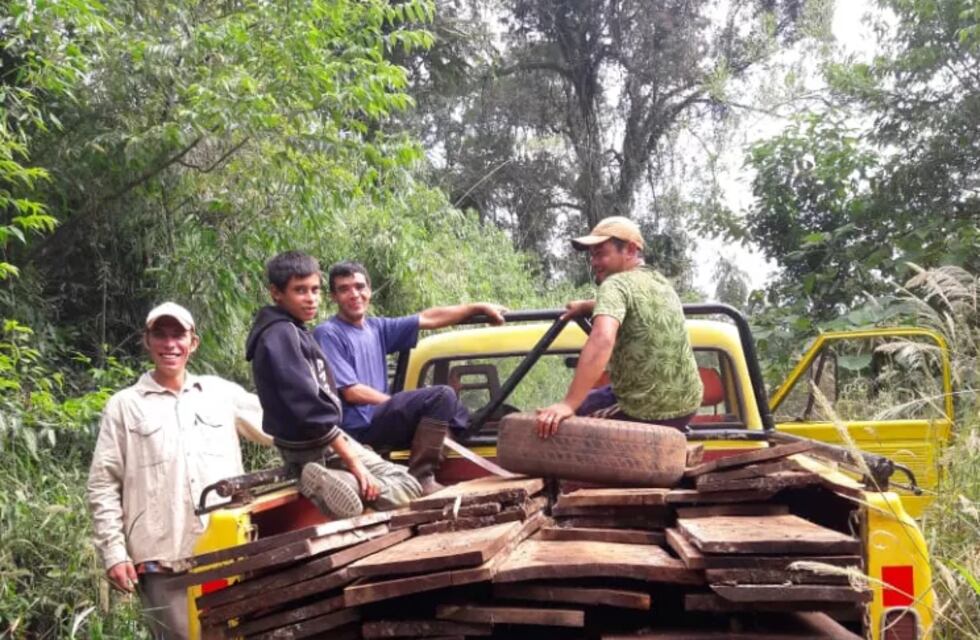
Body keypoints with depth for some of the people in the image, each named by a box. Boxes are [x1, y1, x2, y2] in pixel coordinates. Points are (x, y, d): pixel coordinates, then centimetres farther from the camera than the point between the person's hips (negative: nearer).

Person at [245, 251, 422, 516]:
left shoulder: (294, 332, 13)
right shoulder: (279, 336, -19)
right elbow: (306, 405, -25)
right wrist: (354, 462, -23)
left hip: (326, 442, 9)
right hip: (314, 450, -9)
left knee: (407, 486, 5)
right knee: (407, 488, -13)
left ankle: (332, 481, -8)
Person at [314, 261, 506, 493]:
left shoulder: (376, 327, 13)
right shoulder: (328, 334, -9)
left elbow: (429, 318, 14)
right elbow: (351, 392, -14)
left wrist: (479, 307, 13)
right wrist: (397, 403, -8)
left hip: (381, 419, 9)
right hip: (359, 427, -8)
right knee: (442, 396, -20)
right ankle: (420, 477, -22)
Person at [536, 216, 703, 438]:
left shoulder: (616, 285, -14)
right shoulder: (660, 282, 11)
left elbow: (602, 341, -32)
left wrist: (568, 404, -37)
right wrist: (587, 306, 27)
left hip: (644, 413, -8)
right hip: (686, 405, 8)